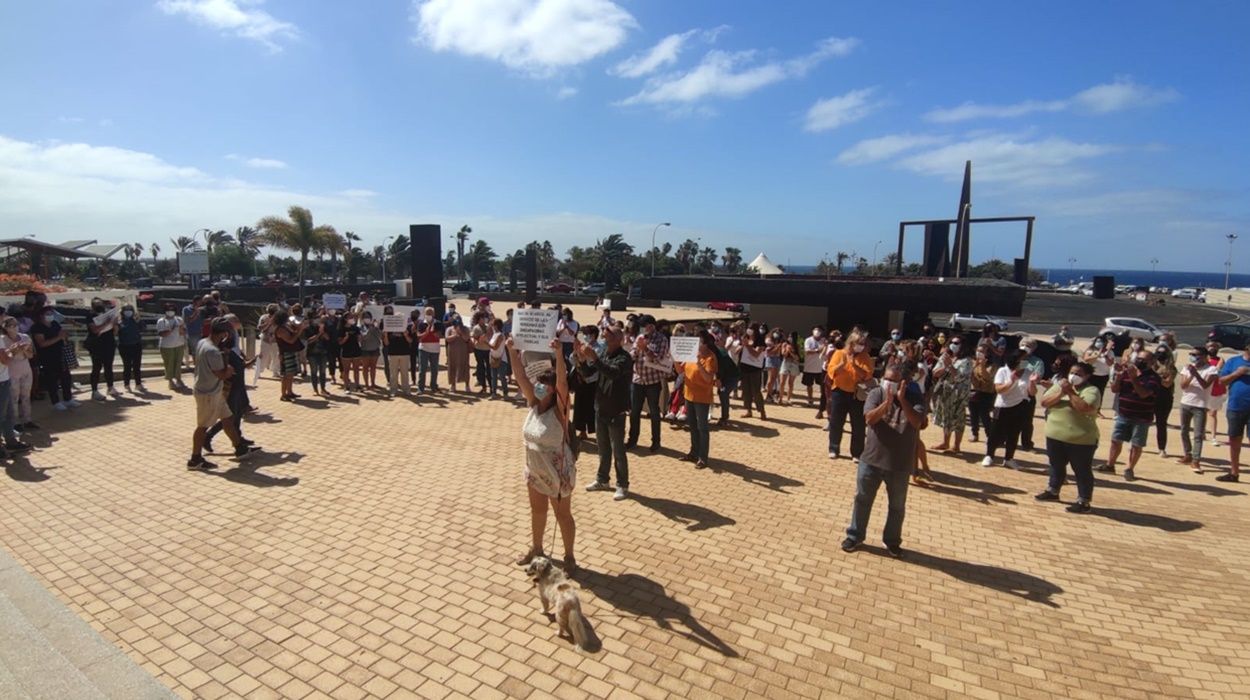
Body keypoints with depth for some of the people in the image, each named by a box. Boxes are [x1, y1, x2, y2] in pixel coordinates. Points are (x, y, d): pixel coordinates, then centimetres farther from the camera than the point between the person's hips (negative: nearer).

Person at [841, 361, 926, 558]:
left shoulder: (914, 397, -8)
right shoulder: (876, 393, -6)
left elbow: (917, 423, -23)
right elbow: (869, 418, -21)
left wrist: (903, 400, -31)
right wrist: (887, 403, -34)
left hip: (900, 463, 0)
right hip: (871, 458, 1)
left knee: (897, 505, 15)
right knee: (862, 499, 12)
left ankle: (892, 541, 34)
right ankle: (855, 536, 28)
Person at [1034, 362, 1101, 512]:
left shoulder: (1091, 391, -9)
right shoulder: (1059, 385, 7)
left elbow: (1085, 408, -26)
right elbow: (1044, 402, -3)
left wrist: (1070, 392, -21)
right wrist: (1061, 393, -16)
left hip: (1081, 440, -6)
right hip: (1055, 436, 6)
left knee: (1082, 471, 4)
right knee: (1056, 466, 21)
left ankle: (1083, 502, 11)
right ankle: (1053, 491, 36)